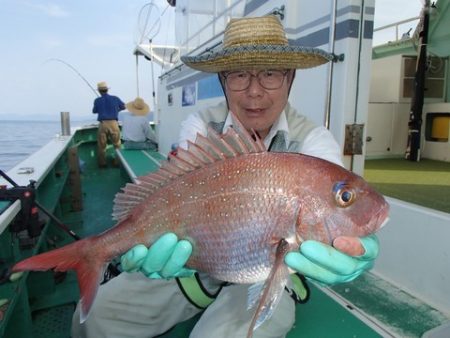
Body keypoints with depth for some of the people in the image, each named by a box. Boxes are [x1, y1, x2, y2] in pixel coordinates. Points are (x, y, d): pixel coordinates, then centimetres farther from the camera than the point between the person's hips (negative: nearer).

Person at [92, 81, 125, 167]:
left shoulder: (97, 100, 1)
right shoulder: (115, 98, 2)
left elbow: (94, 111, 19)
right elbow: (123, 107, 19)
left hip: (103, 124, 0)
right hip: (113, 123, 0)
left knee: (102, 145, 10)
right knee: (117, 144, 9)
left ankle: (102, 163, 14)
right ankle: (118, 161, 10)